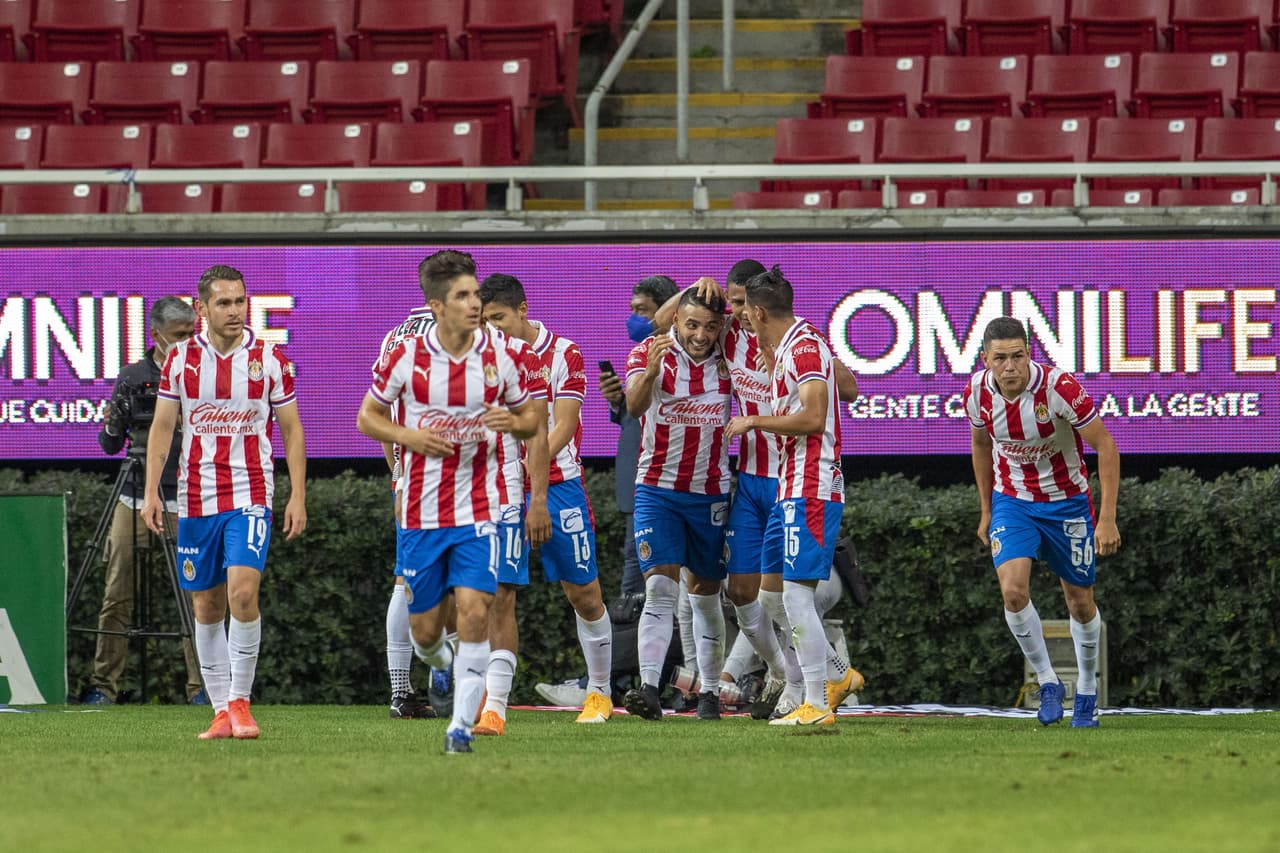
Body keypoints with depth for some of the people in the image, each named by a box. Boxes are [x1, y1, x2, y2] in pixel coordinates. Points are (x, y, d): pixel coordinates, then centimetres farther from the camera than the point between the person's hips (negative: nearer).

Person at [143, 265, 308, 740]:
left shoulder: (270, 359, 0)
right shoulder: (181, 359, 3)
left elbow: (291, 430, 6)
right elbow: (162, 428, 7)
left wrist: (298, 496, -1)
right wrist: (152, 492, -2)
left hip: (250, 495, -2)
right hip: (196, 499, 2)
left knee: (242, 591, -19)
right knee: (206, 606, 6)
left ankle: (240, 702, -10)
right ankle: (221, 711, 14)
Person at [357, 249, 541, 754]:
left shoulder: (497, 356, -2)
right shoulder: (406, 357, -5)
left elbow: (530, 418, 11)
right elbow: (367, 417, 7)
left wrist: (512, 423, -12)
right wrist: (409, 437, -12)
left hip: (479, 508, 0)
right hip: (421, 512, 1)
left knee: (474, 609, -16)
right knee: (425, 626, 6)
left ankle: (462, 725, -9)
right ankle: (438, 661, 44)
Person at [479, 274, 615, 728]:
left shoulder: (563, 354, -5)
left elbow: (562, 427, -12)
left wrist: (529, 469, -25)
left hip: (557, 486, -2)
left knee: (584, 596, 9)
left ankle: (600, 693, 28)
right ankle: (494, 708, -16)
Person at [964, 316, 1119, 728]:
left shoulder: (1058, 387, -27)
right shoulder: (977, 393, -14)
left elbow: (1106, 447, -19)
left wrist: (1107, 519, -23)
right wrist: (986, 511, 14)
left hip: (1067, 501, -2)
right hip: (1012, 501, 2)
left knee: (1080, 601, 8)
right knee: (1013, 589, -19)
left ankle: (1087, 691, 31)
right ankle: (1047, 683, -1)